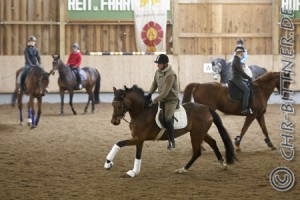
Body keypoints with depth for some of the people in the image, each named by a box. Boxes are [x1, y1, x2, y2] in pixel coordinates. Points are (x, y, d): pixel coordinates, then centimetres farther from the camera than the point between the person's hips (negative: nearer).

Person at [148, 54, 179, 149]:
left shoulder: (170, 75, -24)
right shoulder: (158, 72, 2)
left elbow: (165, 92, -27)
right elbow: (155, 84, 15)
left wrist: (156, 100, -28)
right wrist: (150, 93, -1)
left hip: (171, 99, -9)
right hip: (162, 99, 9)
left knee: (167, 118, -19)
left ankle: (171, 141, -10)